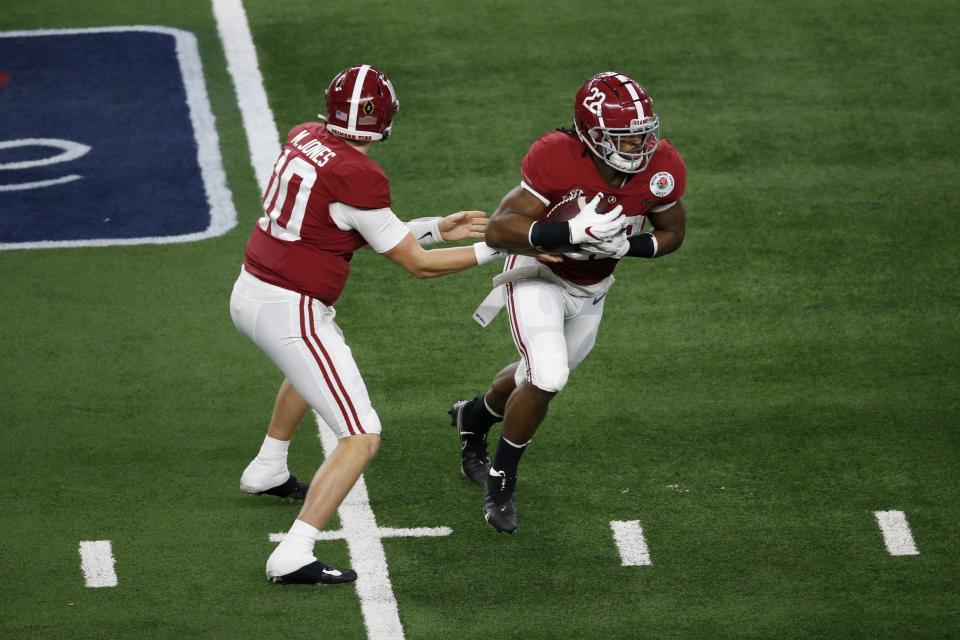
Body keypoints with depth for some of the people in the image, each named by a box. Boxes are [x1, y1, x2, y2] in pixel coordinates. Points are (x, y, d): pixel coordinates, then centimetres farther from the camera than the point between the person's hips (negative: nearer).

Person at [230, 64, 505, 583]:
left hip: (248, 293, 9)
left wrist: (437, 227, 15)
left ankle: (267, 470, 56)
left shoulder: (303, 138, 3)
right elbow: (417, 265, -11)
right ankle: (293, 556, -15)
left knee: (318, 360, 41)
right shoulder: (357, 176, -21)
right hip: (290, 312, -9)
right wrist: (493, 250, -2)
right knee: (362, 438, -5)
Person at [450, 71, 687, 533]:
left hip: (591, 288, 5)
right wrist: (571, 232, -48)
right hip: (539, 275, -5)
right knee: (548, 378, -20)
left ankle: (473, 416, 53)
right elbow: (498, 230, -35)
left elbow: (672, 234, -4)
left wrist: (625, 245, -25)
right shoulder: (557, 159, -34)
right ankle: (501, 480, 3)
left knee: (540, 377, 21)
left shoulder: (661, 170, -22)